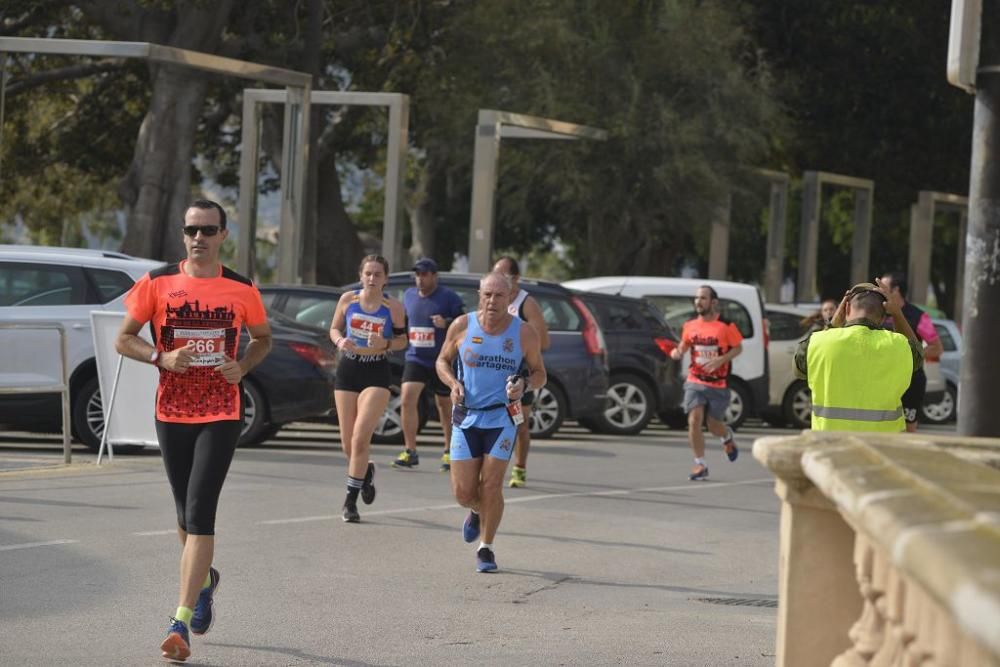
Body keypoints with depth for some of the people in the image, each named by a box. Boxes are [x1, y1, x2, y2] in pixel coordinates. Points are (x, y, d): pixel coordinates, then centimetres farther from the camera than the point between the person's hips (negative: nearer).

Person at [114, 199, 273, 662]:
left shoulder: (241, 290, -1)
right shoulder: (157, 284, -1)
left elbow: (262, 338, 15)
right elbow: (124, 339, 3)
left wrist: (242, 367, -5)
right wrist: (161, 357, -15)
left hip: (221, 415, -2)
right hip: (171, 413, 2)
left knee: (200, 513, -13)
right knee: (186, 514, 15)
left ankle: (181, 622, -16)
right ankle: (205, 579, 46)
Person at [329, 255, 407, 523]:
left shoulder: (392, 307, -4)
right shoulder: (348, 299, 1)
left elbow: (402, 340, 4)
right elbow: (334, 328, 10)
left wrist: (385, 344, -16)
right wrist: (340, 341, -12)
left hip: (377, 375, -3)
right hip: (347, 371, 3)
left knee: (360, 438, -15)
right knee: (348, 443, 5)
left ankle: (350, 501, -6)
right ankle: (366, 471, 39)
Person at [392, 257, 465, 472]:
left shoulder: (449, 298, -8)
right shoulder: (409, 295, 8)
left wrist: (446, 323, -26)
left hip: (442, 361, -3)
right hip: (415, 358, 3)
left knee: (445, 406, 10)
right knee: (407, 400, -14)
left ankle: (449, 452, 25)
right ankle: (410, 452, -9)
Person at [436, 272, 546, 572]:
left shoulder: (524, 333, -4)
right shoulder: (462, 326, -3)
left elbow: (539, 373, 6)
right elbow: (443, 361, 10)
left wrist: (525, 385, -17)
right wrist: (453, 383, -10)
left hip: (502, 416, -1)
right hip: (466, 415, 1)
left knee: (492, 485, -9)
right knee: (462, 492, 0)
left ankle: (486, 549, 9)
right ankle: (478, 512, 36)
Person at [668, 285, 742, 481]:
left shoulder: (726, 326, -9)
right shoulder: (690, 326, 3)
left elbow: (738, 348, -2)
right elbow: (684, 345, 17)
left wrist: (721, 360, -18)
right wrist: (676, 353, -7)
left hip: (718, 384, -3)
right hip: (695, 382, 3)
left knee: (714, 425, 6)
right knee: (694, 421, -12)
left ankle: (727, 437, 45)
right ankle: (700, 465, -4)